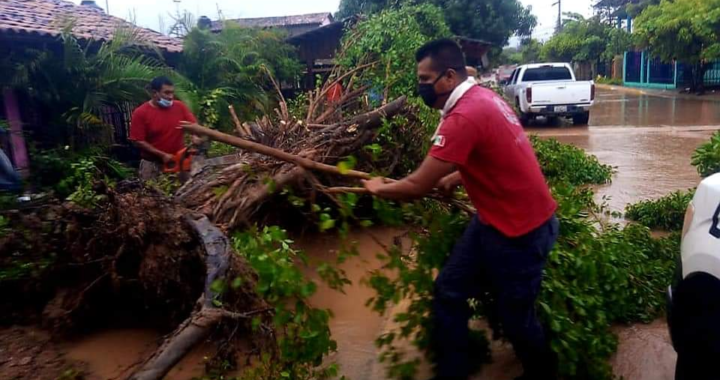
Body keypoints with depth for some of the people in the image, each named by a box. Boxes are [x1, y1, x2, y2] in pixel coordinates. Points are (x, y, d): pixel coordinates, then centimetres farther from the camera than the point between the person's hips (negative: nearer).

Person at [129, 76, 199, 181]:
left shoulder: (180, 107, -2)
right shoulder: (141, 113, -11)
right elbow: (138, 141, -10)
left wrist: (195, 136, -18)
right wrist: (162, 155, -14)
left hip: (179, 161, 2)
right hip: (153, 164, -2)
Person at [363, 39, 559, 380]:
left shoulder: (464, 116, -28)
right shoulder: (480, 97, 3)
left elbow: (417, 186, -24)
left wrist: (379, 188, -5)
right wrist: (455, 178, 6)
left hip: (521, 229, -9)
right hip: (494, 219, 10)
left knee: (514, 315, 11)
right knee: (449, 292, 11)